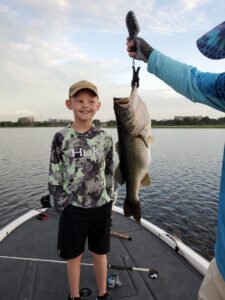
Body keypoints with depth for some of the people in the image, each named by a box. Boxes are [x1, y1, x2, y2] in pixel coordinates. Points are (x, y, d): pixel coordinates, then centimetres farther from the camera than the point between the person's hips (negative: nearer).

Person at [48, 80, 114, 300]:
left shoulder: (105, 138, -3)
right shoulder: (61, 138, -7)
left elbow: (109, 173, 4)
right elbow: (54, 176, -3)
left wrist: (110, 202, 4)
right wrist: (61, 205, -5)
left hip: (101, 206, 1)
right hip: (73, 207, -1)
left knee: (100, 253, 17)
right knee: (73, 255, 15)